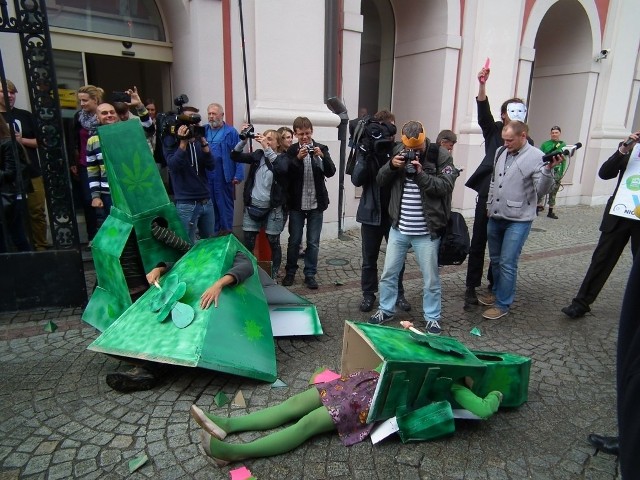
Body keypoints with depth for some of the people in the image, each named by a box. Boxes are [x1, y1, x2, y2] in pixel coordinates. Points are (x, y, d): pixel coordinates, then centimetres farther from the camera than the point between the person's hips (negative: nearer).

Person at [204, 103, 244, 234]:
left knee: (225, 206, 6)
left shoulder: (230, 132, -6)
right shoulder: (203, 131, 8)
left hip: (224, 177, -5)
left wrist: (238, 175, -13)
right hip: (206, 176, 5)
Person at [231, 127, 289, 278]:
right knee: (248, 244, 7)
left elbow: (282, 169, -25)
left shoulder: (283, 157, -2)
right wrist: (244, 140, -11)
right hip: (252, 206, 3)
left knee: (274, 243, 7)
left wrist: (267, 148, -27)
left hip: (272, 209, -3)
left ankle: (273, 276, 21)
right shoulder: (258, 154, 8)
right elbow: (235, 156, 3)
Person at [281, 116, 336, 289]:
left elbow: (331, 172, -7)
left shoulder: (321, 148, 1)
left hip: (316, 203, 1)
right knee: (294, 240, 9)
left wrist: (322, 156, -23)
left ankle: (310, 274, 19)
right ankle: (290, 272, 25)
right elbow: (286, 174, -12)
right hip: (297, 203, 0)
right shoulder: (292, 150, -1)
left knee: (313, 242, 7)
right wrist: (298, 158, -24)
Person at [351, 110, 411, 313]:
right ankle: (368, 294, 25)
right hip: (371, 212, 0)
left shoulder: (401, 149, -1)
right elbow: (356, 180, -9)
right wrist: (366, 157, -21)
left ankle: (398, 294, 27)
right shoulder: (366, 150, -1)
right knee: (369, 258, 10)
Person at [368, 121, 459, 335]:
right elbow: (381, 181, 5)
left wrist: (421, 174, -26)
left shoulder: (442, 156, -6)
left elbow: (445, 187, -15)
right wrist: (391, 166, -13)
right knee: (389, 273, 13)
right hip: (398, 229, 4)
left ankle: (432, 318, 25)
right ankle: (386, 309, 32)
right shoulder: (399, 153, 6)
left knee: (431, 279, 8)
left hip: (427, 232, -4)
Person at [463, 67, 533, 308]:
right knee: (478, 243, 1)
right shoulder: (493, 131, 3)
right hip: (488, 195, -2)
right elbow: (483, 112, -13)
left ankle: (494, 286, 26)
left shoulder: (527, 141, 10)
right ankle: (471, 288, 9)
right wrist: (482, 85, -26)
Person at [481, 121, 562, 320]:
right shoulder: (501, 152, 6)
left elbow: (542, 189, -17)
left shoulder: (536, 157, -11)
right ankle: (497, 292, 36)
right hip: (495, 217, 6)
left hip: (518, 220, -6)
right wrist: (489, 204, 18)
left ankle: (502, 304, 9)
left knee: (507, 263, -4)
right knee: (495, 260, 17)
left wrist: (548, 170, -34)